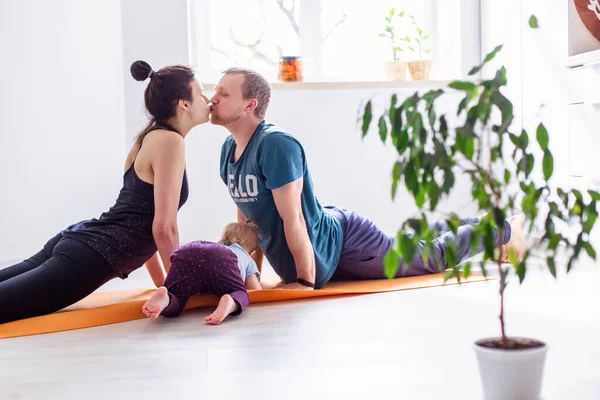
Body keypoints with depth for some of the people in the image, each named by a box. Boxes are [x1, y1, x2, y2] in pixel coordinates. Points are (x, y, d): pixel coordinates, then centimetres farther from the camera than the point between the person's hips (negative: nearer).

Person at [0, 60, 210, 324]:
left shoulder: (151, 137, 20)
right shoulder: (169, 141, -9)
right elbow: (164, 227, -12)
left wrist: (162, 282, 25)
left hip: (79, 241, 10)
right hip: (90, 255, -10)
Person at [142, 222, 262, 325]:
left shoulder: (216, 246, 53)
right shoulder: (248, 260, 41)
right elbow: (257, 292, 34)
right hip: (222, 260, -3)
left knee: (175, 298, 1)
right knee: (239, 294, 8)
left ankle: (165, 299, -37)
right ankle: (229, 303, -29)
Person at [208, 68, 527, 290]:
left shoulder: (275, 144, -30)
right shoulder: (228, 149, -4)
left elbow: (293, 219, -29)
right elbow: (248, 214, 7)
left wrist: (305, 281, -24)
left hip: (341, 242, -7)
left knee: (434, 258, 10)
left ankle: (503, 230, 32)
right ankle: (457, 226, 50)